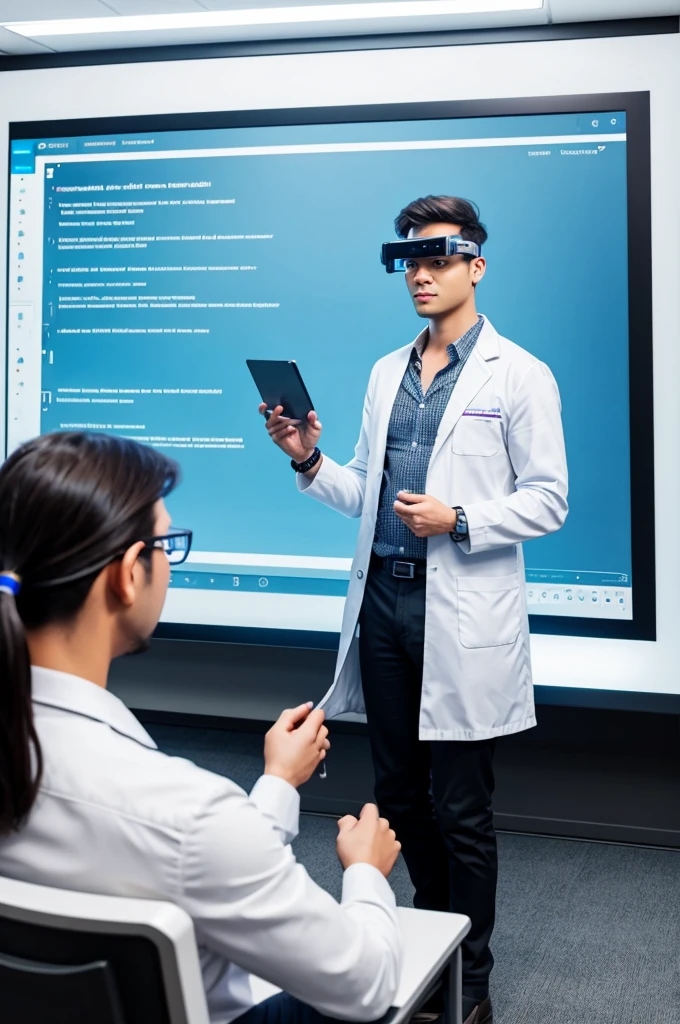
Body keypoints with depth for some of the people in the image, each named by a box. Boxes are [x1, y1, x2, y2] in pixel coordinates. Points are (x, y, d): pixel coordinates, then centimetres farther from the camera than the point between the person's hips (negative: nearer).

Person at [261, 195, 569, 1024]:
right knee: (399, 796, 15)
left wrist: (458, 520, -19)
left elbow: (548, 500, -6)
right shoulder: (386, 373, 14)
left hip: (463, 618, -6)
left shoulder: (518, 375, -3)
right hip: (384, 604, 6)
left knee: (460, 810, 3)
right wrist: (310, 462, -1)